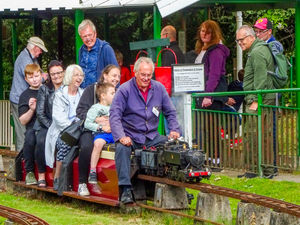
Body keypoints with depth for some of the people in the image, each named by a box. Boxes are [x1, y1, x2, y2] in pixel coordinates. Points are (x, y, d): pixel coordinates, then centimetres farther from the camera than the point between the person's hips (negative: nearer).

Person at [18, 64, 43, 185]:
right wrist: (31, 110, -11)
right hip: (33, 127, 0)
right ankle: (29, 172, -18)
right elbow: (23, 121, 7)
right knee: (30, 137, -35)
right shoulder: (25, 95, 12)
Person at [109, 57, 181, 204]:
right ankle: (125, 190, -37)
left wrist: (174, 130, -4)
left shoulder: (159, 89, 8)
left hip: (152, 137, 4)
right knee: (122, 148, -35)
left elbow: (170, 112, 15)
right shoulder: (125, 90, -6)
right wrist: (121, 137, -28)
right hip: (130, 136, -4)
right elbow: (114, 115, -13)